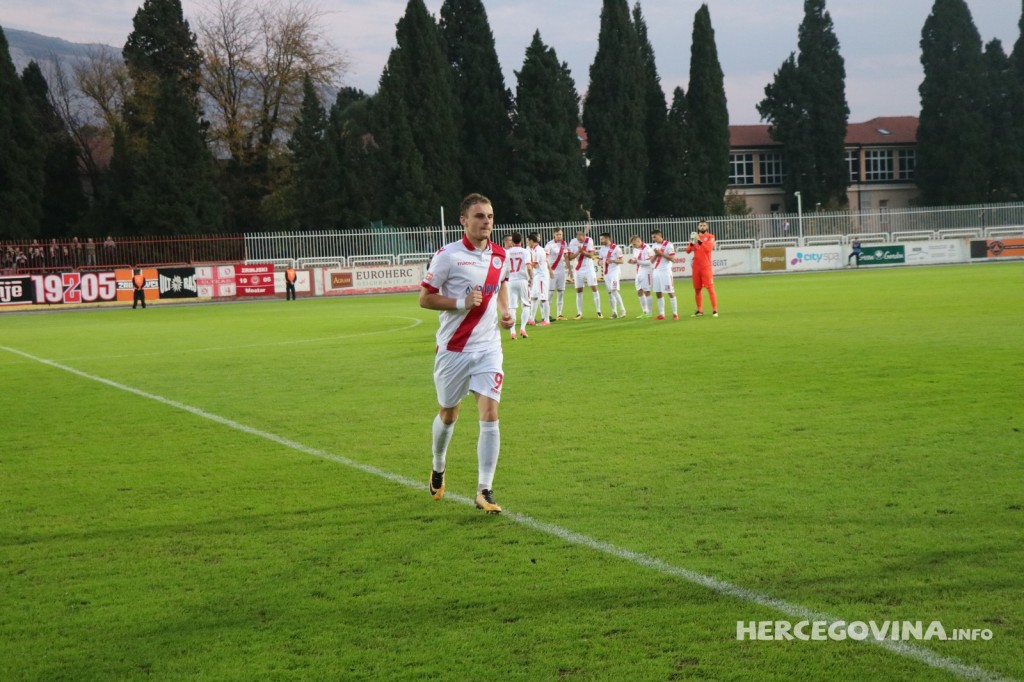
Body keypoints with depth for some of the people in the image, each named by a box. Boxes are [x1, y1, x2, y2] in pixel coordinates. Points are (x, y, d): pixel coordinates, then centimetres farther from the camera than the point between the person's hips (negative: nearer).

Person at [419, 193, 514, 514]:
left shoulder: (500, 255, 4)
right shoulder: (448, 256, -11)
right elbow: (424, 298, -8)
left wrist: (505, 311, 7)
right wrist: (461, 302, -21)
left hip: (488, 346, 3)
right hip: (453, 348, -3)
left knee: (489, 415, -11)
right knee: (448, 415, 12)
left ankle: (485, 490, -6)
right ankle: (438, 468, 42)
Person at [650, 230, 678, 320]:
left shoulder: (668, 245, -8)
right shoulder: (655, 245, 12)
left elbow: (673, 259, -14)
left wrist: (661, 253, -17)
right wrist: (655, 255, -3)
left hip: (665, 272, -6)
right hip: (656, 272, 6)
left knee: (671, 293, -3)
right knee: (658, 293, 5)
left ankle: (675, 314, 2)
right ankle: (661, 314, 9)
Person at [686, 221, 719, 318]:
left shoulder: (710, 237, 0)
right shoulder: (695, 236, 12)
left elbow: (708, 248, -17)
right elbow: (688, 250, 4)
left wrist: (699, 240, -25)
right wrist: (692, 242, -14)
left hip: (706, 267, -5)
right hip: (696, 266, 5)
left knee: (710, 288, -9)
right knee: (697, 289, 7)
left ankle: (714, 310, -9)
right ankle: (700, 310, 15)